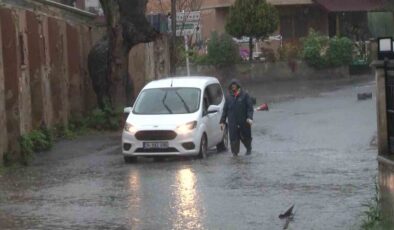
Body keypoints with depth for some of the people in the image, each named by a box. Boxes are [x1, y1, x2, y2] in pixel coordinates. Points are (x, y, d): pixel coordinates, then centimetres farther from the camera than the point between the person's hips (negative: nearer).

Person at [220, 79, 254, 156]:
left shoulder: (244, 95, 1)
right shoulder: (229, 97, 11)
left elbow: (250, 107, -4)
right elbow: (225, 110, 14)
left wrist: (249, 118, -17)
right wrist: (222, 121, 8)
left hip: (244, 122, -2)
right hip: (232, 123, 2)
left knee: (245, 137, 9)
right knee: (233, 139, -3)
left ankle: (249, 149, 35)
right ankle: (235, 153, 4)